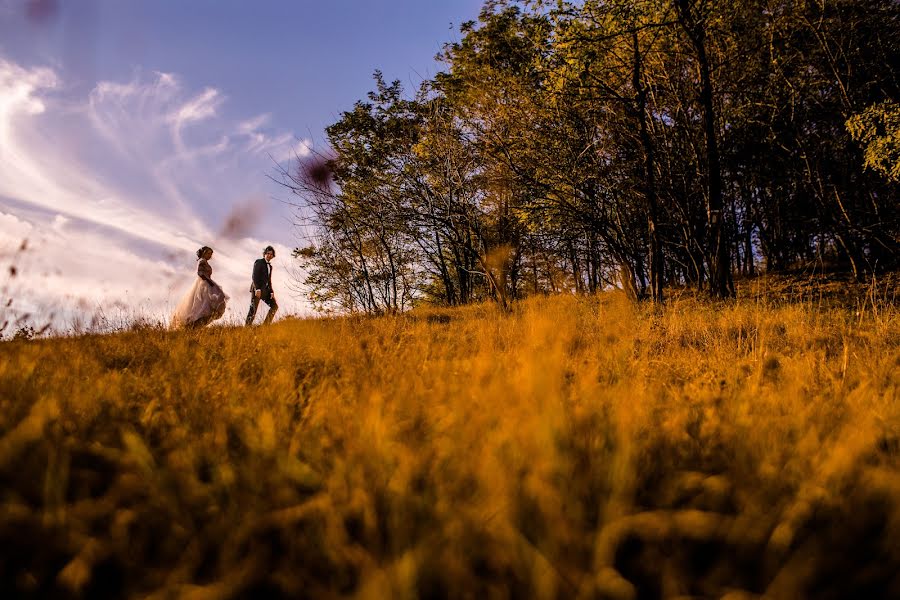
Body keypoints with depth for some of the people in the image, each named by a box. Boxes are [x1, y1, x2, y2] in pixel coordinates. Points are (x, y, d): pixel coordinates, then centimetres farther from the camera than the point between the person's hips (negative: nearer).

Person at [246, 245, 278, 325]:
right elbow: (255, 276, -12)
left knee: (275, 306, 1)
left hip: (265, 290, 8)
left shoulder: (270, 266, 20)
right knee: (253, 309, -9)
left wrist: (271, 291, 10)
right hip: (257, 289, -8)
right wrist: (257, 289, -22)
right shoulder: (259, 262, -2)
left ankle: (266, 324, 4)